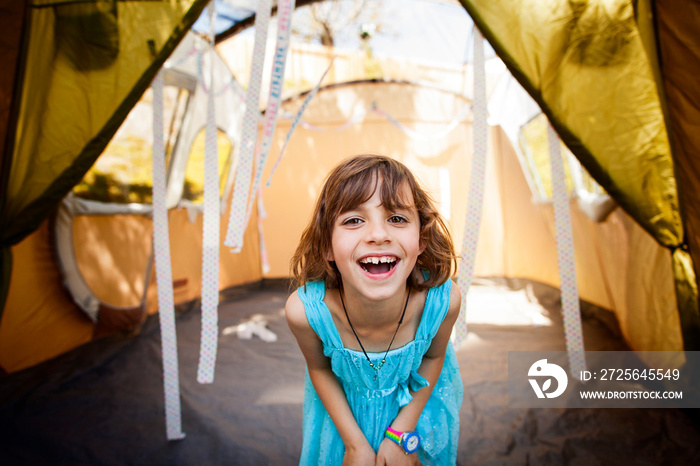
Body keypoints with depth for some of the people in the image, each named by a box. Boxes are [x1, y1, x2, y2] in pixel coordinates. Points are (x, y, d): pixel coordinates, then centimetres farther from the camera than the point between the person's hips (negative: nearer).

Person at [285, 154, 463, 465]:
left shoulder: (443, 300, -35)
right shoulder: (304, 310, -37)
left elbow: (433, 357, -12)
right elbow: (318, 368, -14)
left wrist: (402, 432, -10)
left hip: (419, 395, 1)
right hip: (344, 401, 0)